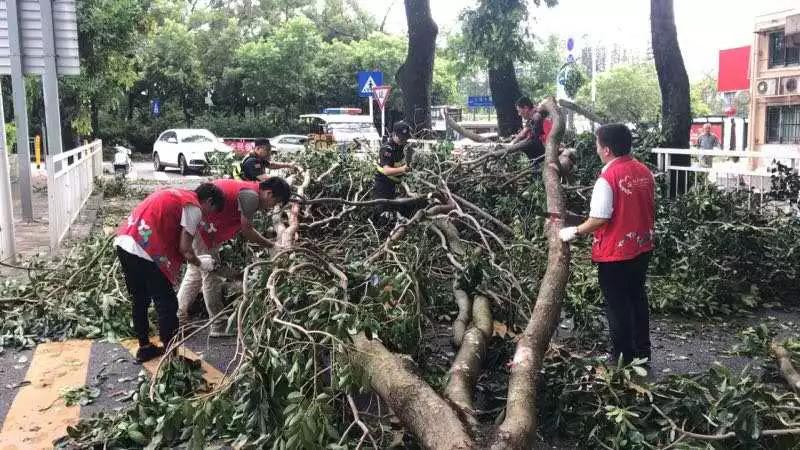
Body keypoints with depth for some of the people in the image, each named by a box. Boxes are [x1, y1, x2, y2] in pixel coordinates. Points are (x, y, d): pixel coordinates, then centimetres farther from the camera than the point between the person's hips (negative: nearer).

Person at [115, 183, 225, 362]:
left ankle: (144, 347, 34)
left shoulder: (176, 195, 25)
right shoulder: (194, 207, -1)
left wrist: (194, 258, 27)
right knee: (167, 305, 3)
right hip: (143, 251, -9)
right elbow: (184, 249, -4)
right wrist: (200, 263, 14)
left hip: (124, 242, 9)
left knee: (140, 301, 23)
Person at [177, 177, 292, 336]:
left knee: (195, 273, 19)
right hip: (200, 227, -10)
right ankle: (219, 327, 5)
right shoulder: (251, 196, -18)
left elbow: (245, 230, 10)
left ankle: (178, 317, 28)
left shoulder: (248, 189, 12)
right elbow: (247, 231, -14)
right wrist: (271, 246, -4)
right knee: (211, 277, -3)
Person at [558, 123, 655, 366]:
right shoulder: (644, 172, 3)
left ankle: (624, 357, 16)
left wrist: (574, 232, -9)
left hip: (615, 253, -7)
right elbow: (649, 209, 11)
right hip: (641, 248, 7)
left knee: (617, 305, 6)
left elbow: (599, 219, -23)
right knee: (637, 298, 20)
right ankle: (642, 353, 30)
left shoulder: (608, 178, -21)